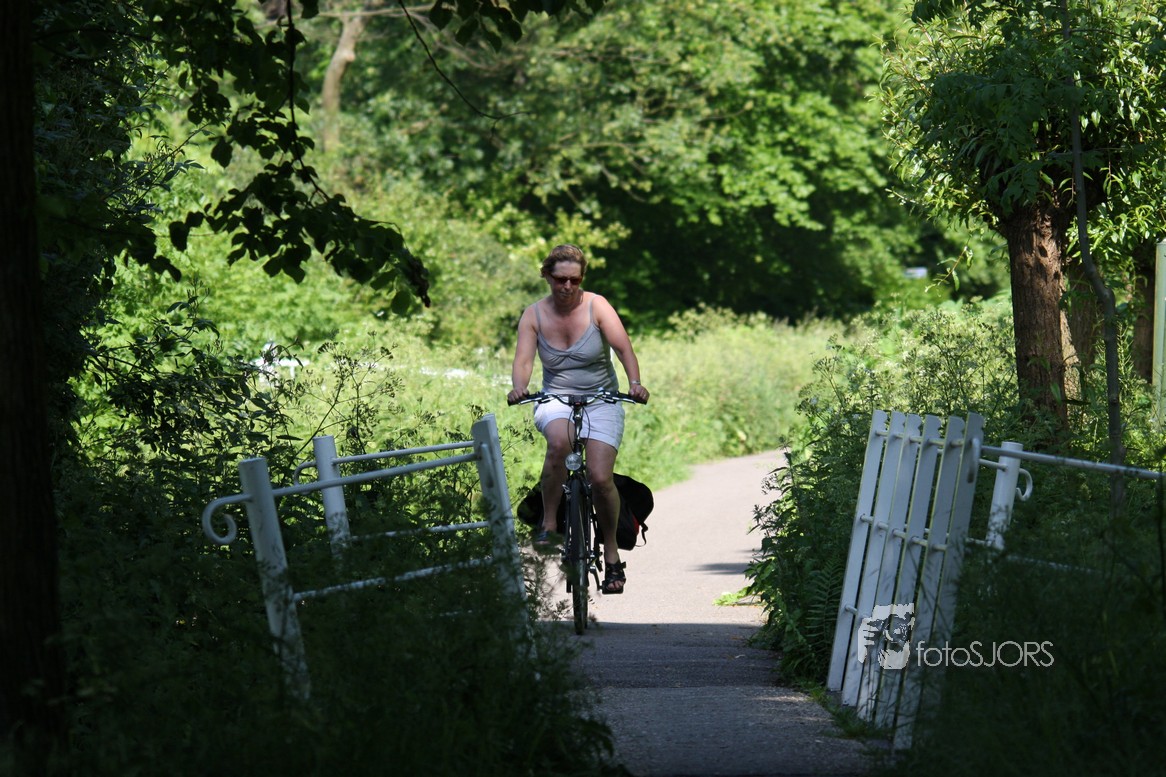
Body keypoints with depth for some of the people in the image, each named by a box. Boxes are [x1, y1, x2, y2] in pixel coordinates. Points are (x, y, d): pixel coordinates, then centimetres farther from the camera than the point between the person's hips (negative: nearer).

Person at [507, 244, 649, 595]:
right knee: (559, 441, -36)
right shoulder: (534, 315, -2)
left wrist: (635, 383, -35)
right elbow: (523, 359, -13)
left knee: (600, 477, -16)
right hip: (556, 399, 1)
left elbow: (624, 348, -17)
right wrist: (519, 388, -35)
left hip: (601, 400, 0)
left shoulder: (596, 307, -7)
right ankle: (548, 523, -21)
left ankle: (612, 556, 4)